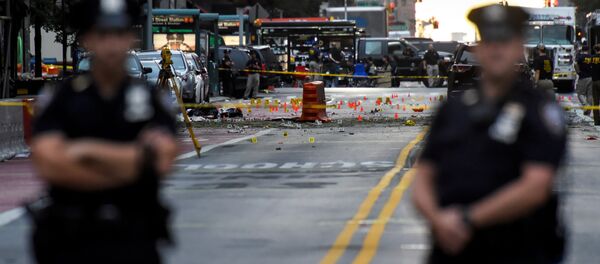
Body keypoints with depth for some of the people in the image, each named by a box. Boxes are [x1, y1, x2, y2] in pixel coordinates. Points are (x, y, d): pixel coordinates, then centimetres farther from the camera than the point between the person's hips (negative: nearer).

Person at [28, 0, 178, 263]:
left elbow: (161, 160, -10)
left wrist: (90, 151, -10)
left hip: (136, 241, 1)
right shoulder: (59, 99, 2)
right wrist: (133, 164, -9)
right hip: (73, 242, -1)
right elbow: (49, 165, -12)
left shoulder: (151, 99, 6)